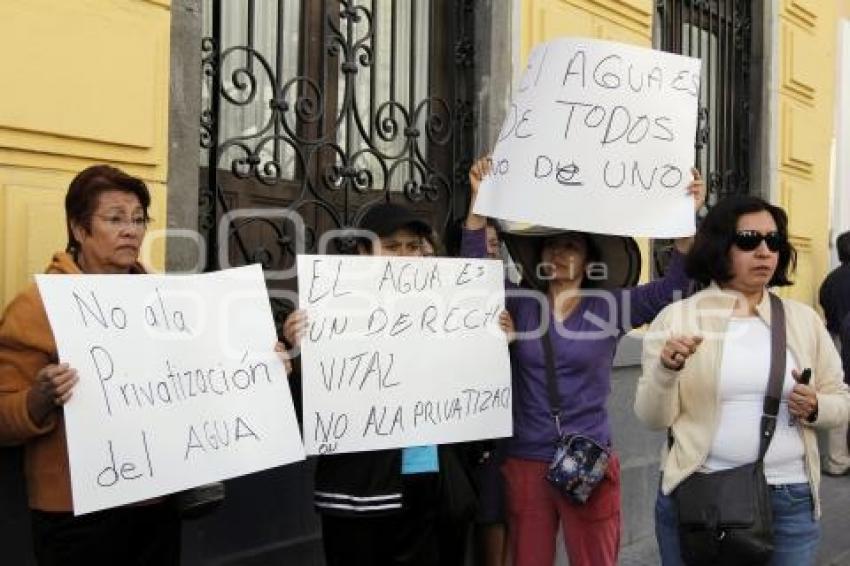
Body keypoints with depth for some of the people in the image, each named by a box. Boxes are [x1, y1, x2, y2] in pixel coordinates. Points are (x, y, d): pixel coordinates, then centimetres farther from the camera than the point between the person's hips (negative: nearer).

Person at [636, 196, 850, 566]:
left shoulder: (804, 320, 6)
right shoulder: (677, 318, -3)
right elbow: (653, 418, -5)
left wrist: (816, 408, -10)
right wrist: (666, 371, -23)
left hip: (791, 500, 2)